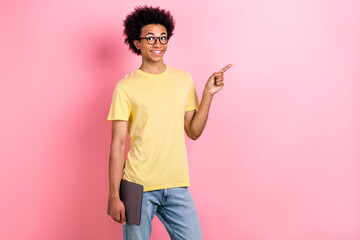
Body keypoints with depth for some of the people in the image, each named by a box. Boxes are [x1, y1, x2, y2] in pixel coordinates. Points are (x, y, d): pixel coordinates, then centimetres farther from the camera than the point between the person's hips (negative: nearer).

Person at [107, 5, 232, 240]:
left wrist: (208, 94, -2)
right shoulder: (126, 87, -3)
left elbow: (193, 131, 9)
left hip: (177, 185, 3)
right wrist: (115, 196, -8)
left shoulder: (183, 79, 8)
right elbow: (118, 144, -4)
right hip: (138, 187, -3)